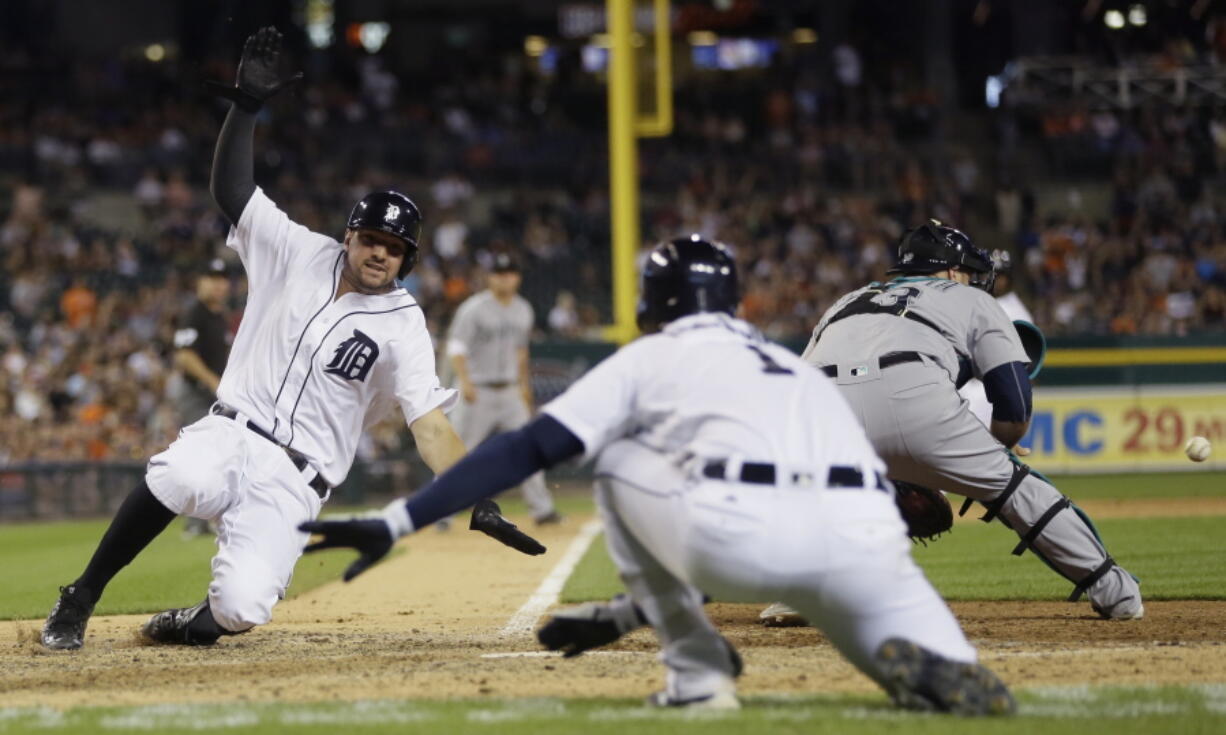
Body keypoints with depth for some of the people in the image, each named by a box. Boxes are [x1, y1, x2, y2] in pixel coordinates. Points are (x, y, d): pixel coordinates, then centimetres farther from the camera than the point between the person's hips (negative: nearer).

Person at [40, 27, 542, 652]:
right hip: (230, 436, 1)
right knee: (180, 478, -37)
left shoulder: (403, 326, 0)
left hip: (293, 482, -1)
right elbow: (232, 191, 3)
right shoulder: (301, 255, 7)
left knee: (241, 607, -24)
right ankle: (79, 601, -16)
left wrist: (478, 506, -20)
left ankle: (199, 621, 16)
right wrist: (247, 102, -10)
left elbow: (430, 426, -7)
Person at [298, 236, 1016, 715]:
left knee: (621, 460, 24)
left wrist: (396, 522, 11)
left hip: (746, 532, -4)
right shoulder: (793, 364, 40)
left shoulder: (651, 357, 25)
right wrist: (624, 613, 54)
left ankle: (699, 669, 17)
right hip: (864, 543, 4)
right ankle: (939, 665, -12)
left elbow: (526, 451, 13)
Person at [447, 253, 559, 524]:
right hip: (478, 392, -5)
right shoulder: (474, 309, -11)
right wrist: (464, 381, -30)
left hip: (510, 391, 6)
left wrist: (524, 385, 22)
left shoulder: (523, 310, 9)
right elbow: (456, 347, -17)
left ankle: (541, 509, 6)